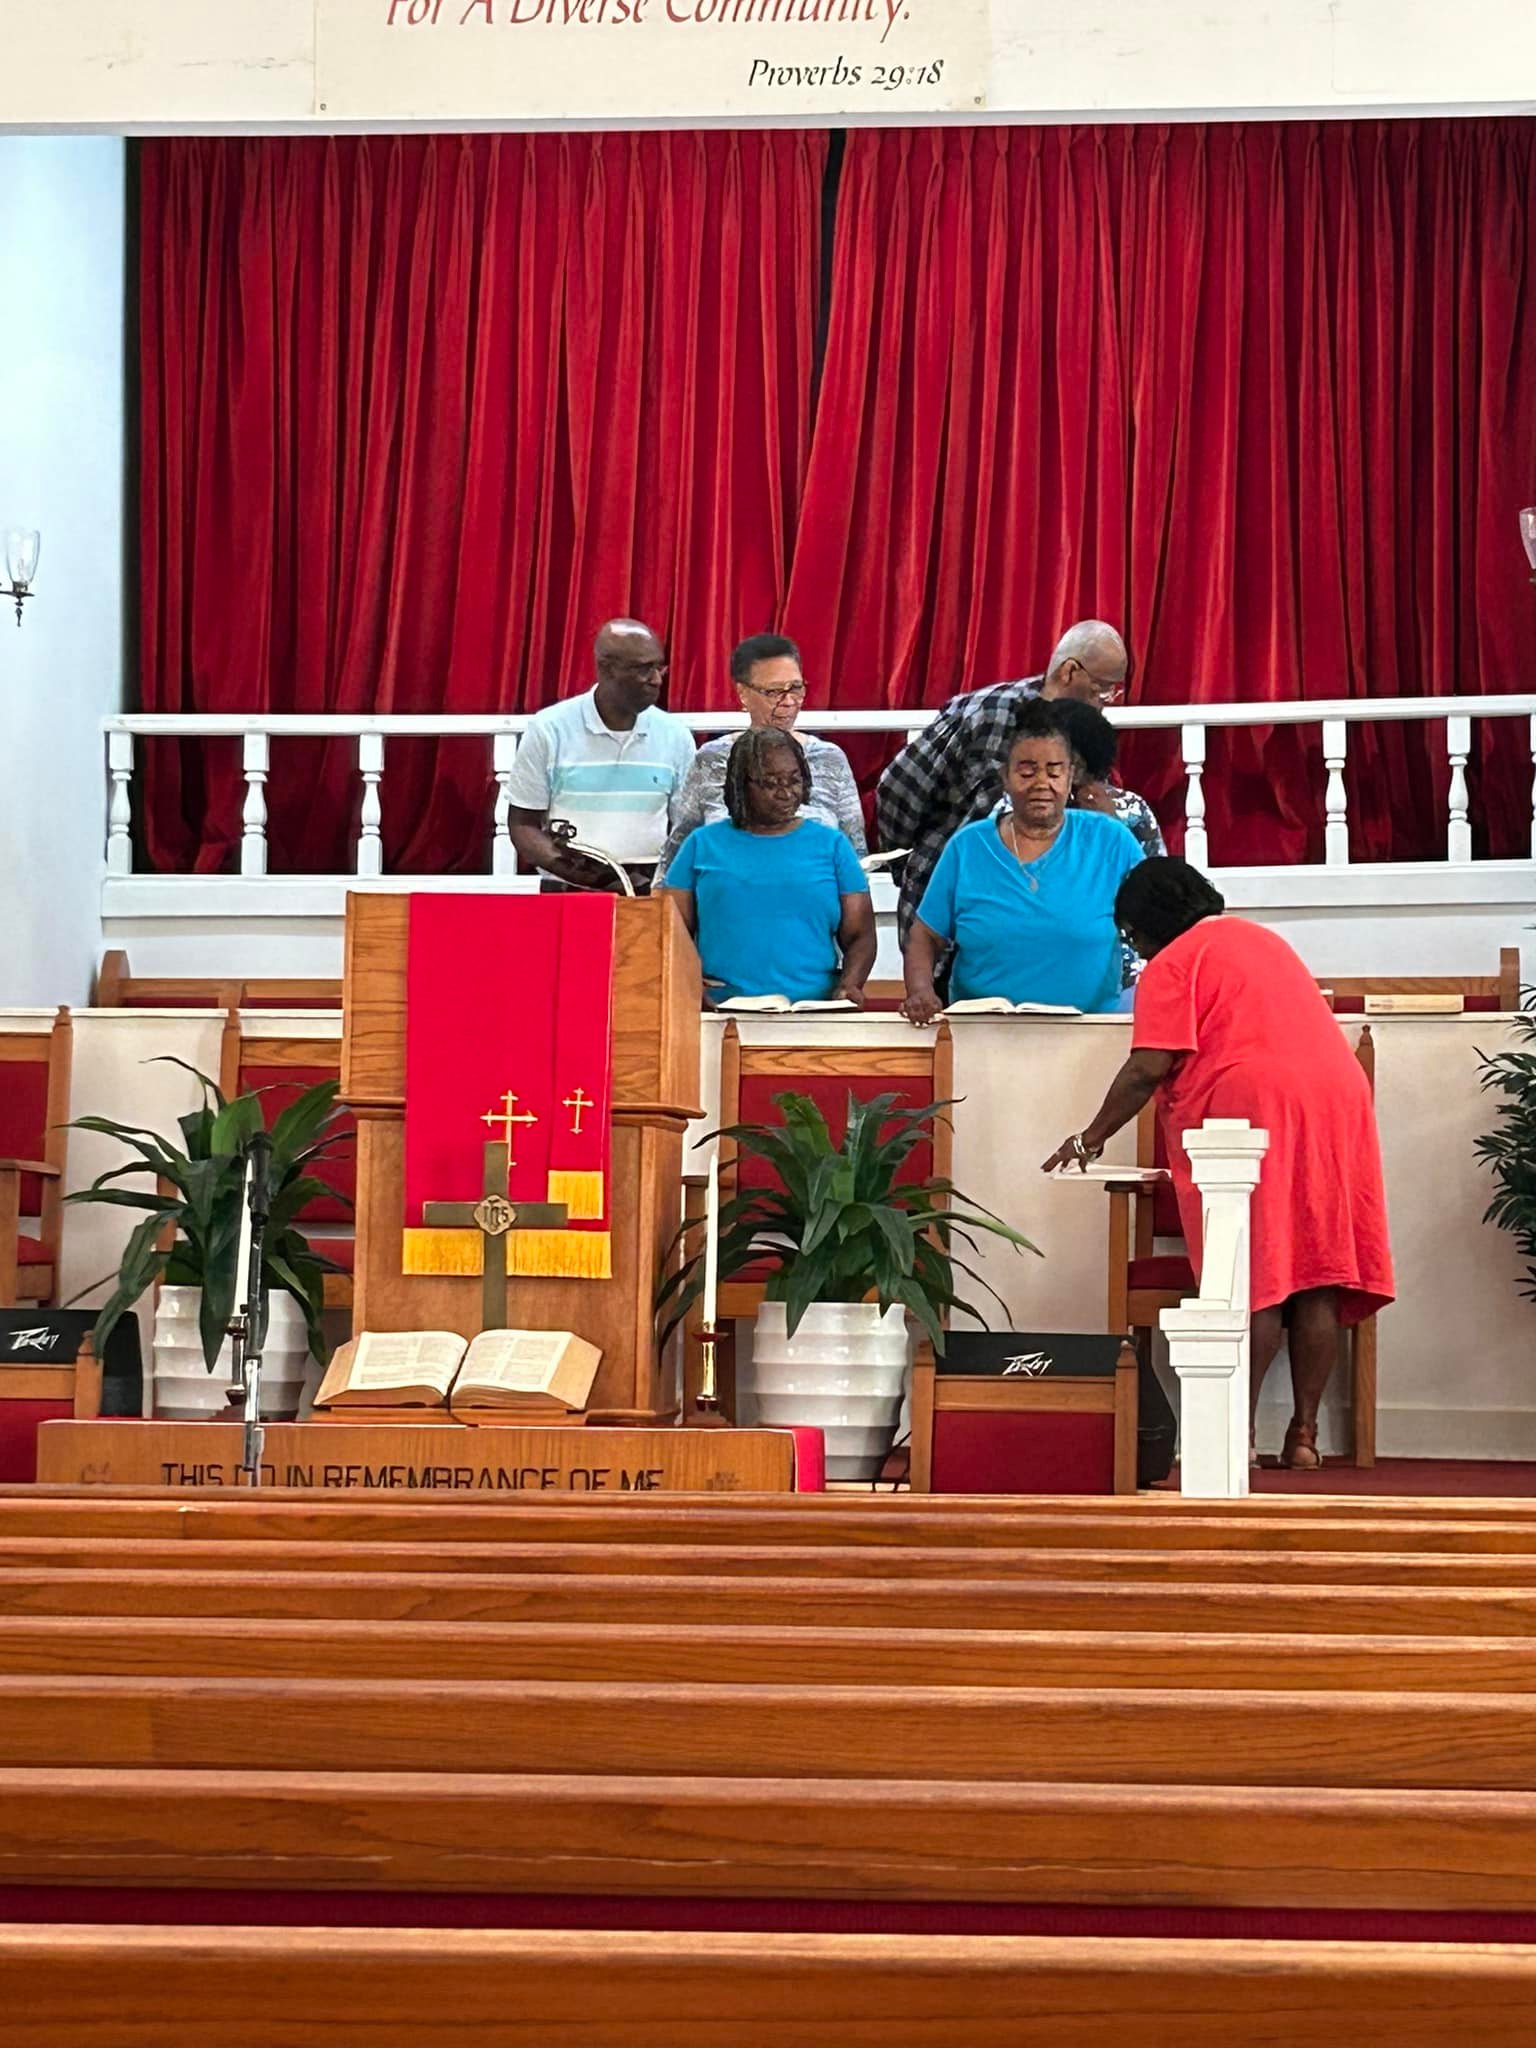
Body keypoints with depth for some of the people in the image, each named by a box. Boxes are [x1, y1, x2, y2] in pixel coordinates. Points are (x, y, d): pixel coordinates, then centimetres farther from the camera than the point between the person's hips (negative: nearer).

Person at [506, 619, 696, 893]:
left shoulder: (675, 735, 9)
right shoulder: (549, 730, 3)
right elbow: (524, 824, 6)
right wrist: (562, 865, -13)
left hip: (649, 893, 2)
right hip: (568, 893, -2)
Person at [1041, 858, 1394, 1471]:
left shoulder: (1172, 963, 2)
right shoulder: (1262, 939, 27)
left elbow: (1147, 1070, -6)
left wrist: (1090, 1138, 4)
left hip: (1249, 1108, -7)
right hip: (1337, 1095, 7)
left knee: (1254, 1282, -6)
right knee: (1317, 1272, 3)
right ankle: (1304, 1434, 4)